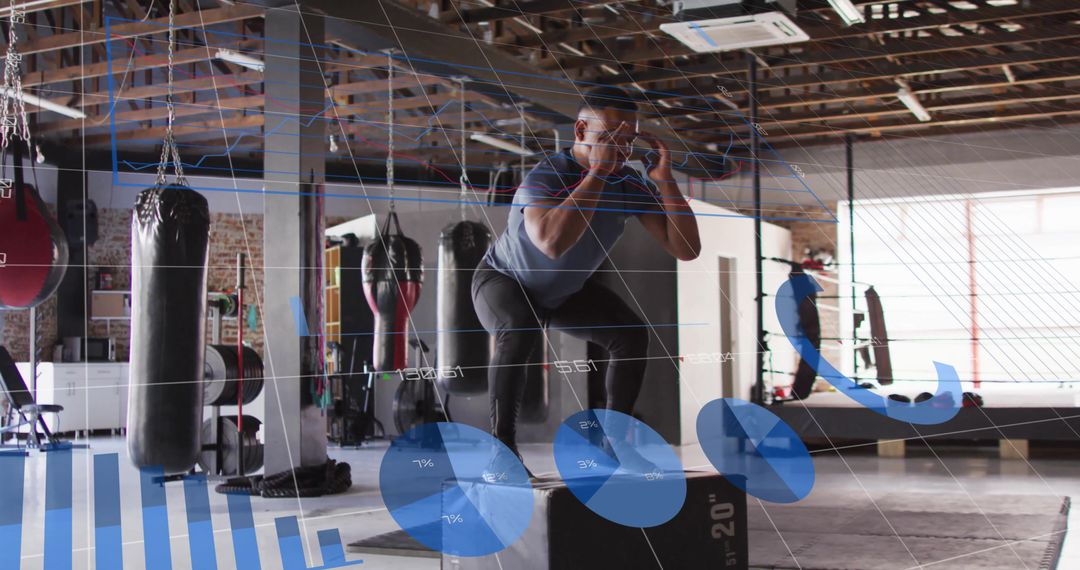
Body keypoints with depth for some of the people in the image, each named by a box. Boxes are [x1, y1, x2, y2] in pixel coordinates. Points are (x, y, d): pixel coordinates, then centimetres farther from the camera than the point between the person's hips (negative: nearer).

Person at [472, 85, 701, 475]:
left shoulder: (631, 184, -19)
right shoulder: (546, 176, -35)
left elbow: (687, 248, -23)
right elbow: (553, 242, -57)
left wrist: (664, 179, -32)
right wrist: (597, 174, -51)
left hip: (567, 290, 6)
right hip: (503, 280, -5)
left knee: (632, 333, -11)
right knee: (521, 330, -36)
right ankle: (501, 442, -24)